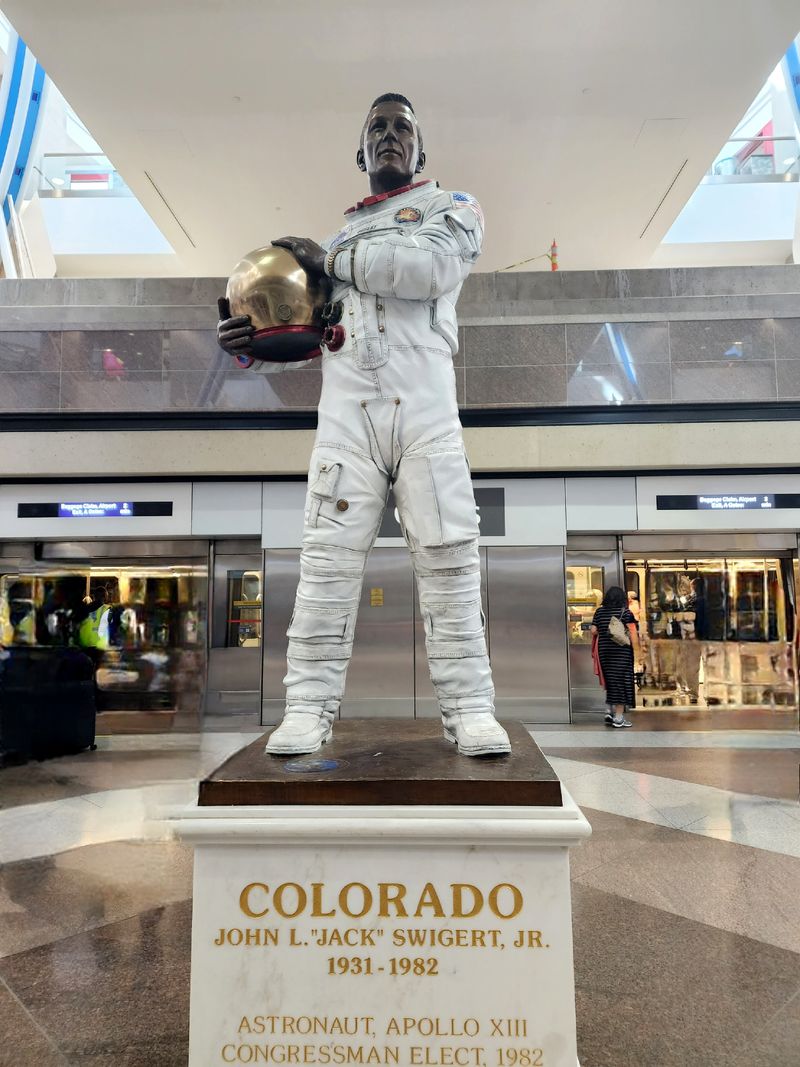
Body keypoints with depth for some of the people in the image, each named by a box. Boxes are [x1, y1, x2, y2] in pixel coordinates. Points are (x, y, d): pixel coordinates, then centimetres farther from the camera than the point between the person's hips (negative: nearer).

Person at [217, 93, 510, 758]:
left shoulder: (450, 206, 16)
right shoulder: (340, 233, 29)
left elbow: (432, 265, -7)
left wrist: (333, 261, 0)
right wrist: (259, 342, 8)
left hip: (425, 406, -3)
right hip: (345, 409, 3)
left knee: (448, 554, -9)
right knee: (329, 555, -5)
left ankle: (468, 707, -3)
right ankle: (311, 704, -1)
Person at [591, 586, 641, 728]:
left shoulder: (599, 612, 4)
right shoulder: (625, 612, -6)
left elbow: (593, 631, 3)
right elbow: (633, 633, -11)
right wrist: (638, 651, -9)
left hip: (604, 651, 4)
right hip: (622, 651, -4)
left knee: (610, 680, 18)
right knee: (621, 681, 2)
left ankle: (610, 711, 14)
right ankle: (618, 717, 5)